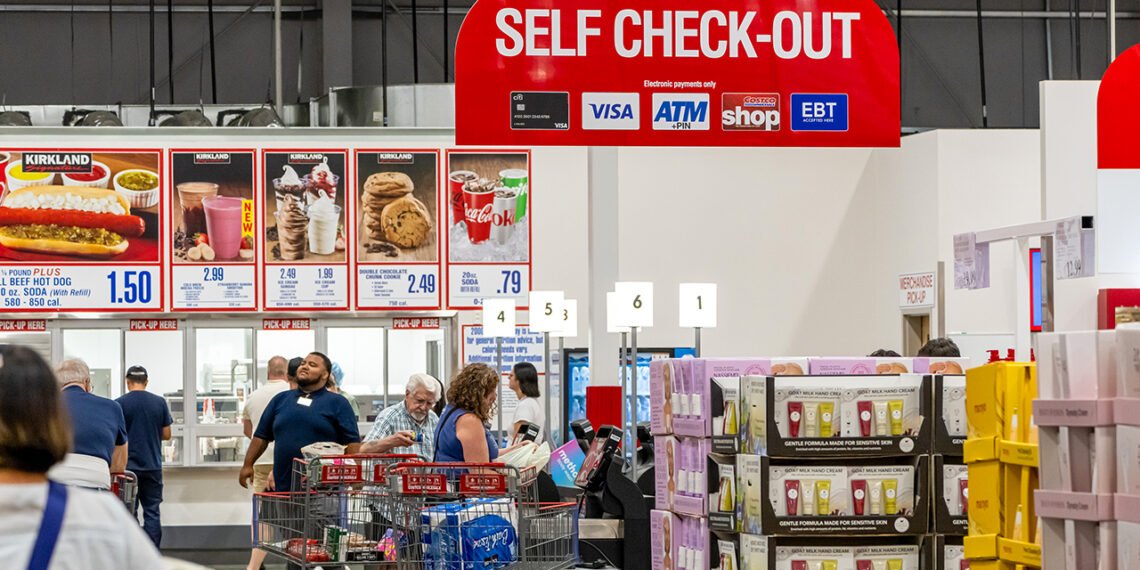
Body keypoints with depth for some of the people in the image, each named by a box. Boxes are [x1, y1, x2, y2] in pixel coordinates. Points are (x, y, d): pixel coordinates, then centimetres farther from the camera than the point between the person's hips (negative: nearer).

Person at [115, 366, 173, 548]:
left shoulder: (120, 403, -6)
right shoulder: (160, 402, 0)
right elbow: (166, 434, 4)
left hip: (128, 465, -2)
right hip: (153, 465, 2)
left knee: (129, 513, 4)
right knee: (152, 512, 5)